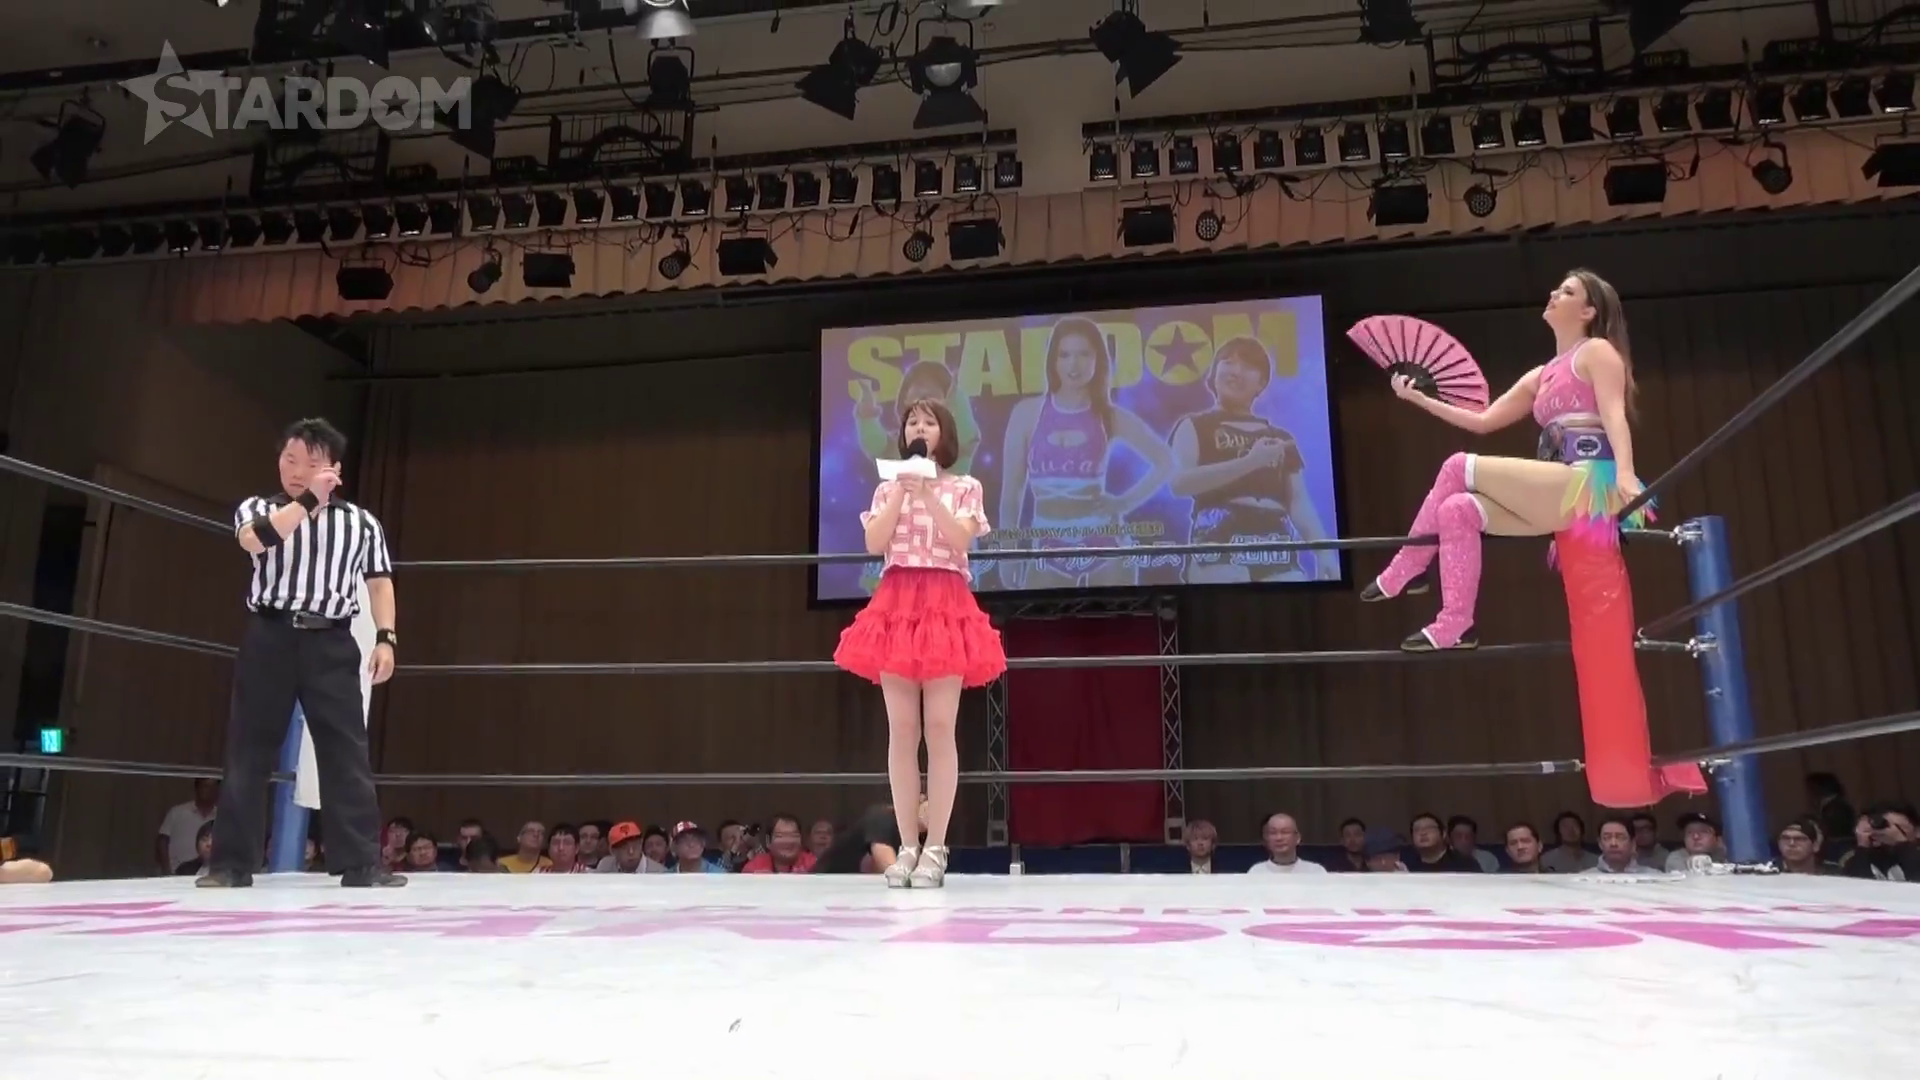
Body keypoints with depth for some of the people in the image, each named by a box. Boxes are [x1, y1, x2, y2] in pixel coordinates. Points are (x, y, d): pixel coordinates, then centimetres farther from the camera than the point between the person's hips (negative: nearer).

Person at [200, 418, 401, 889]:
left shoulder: (362, 522, 11)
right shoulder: (257, 508, 10)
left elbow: (379, 583, 9)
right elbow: (255, 540, -13)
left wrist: (385, 638, -2)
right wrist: (308, 499, -13)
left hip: (331, 643, 0)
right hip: (269, 638, 0)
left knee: (347, 751, -2)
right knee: (249, 749, 4)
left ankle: (361, 863, 1)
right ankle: (231, 862, 13)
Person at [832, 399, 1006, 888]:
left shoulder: (965, 488, 10)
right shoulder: (887, 488, 16)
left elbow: (960, 540, -8)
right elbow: (874, 544, 0)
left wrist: (927, 493, -13)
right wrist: (902, 491, -3)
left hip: (945, 605, -2)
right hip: (897, 605, 2)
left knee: (940, 728, -6)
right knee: (902, 729, 0)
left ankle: (936, 848, -1)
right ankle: (908, 845, 5)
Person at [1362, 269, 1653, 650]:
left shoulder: (1598, 351, 2)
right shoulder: (1540, 377, 25)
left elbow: (1615, 415, -13)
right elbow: (1483, 421, 23)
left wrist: (1624, 474, -30)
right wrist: (1419, 399, 20)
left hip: (1587, 484, -8)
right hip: (1559, 494, 8)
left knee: (1459, 467, -14)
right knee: (1457, 510, -5)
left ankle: (1405, 572, -4)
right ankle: (1454, 625, -3)